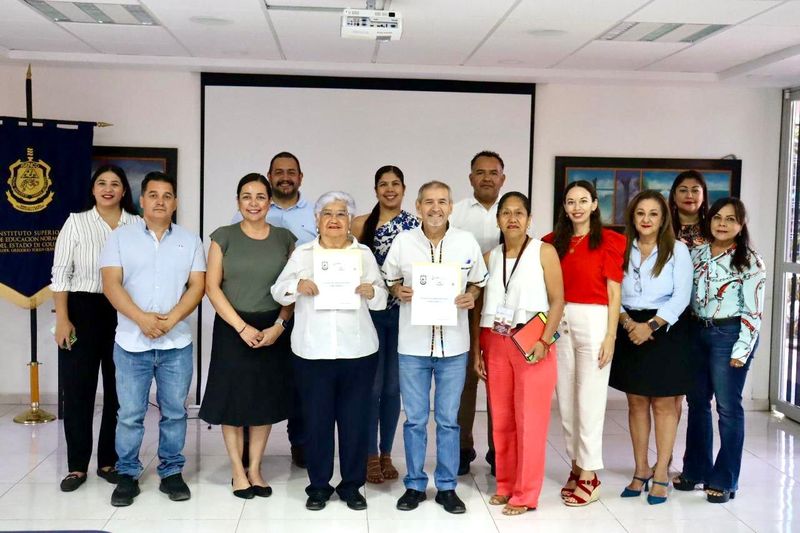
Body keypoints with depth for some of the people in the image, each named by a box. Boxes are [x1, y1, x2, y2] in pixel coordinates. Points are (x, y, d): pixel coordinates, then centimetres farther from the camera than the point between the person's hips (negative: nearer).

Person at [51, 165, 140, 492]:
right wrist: (62, 319, -7)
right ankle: (77, 466, 14)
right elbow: (61, 274, 1)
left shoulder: (137, 225, 3)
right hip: (82, 310, -1)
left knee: (118, 389, 7)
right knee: (78, 388, 3)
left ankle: (109, 461, 20)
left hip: (124, 313, 1)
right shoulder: (76, 222, 3)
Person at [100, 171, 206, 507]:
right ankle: (127, 475, 18)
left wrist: (170, 320, -14)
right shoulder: (120, 237, 3)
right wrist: (142, 318, -17)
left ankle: (171, 473, 21)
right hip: (131, 343, -1)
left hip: (177, 344, 1)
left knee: (174, 412, 8)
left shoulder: (190, 241, 7)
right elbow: (111, 284, -5)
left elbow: (197, 286, 0)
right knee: (130, 414, 5)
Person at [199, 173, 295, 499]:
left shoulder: (285, 239, 5)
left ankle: (255, 469, 21)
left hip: (272, 331, 2)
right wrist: (242, 327, -12)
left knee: (265, 399, 8)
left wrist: (278, 326, -10)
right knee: (234, 399, 3)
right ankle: (238, 472, 17)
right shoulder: (224, 237, 0)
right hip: (233, 329, -2)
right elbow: (212, 286, -5)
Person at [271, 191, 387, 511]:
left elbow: (382, 301, 7)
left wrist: (371, 291, -15)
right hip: (312, 351, 0)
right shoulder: (302, 254, 8)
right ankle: (318, 485, 19)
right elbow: (278, 292, 4)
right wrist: (297, 285, -17)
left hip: (358, 351, 1)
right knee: (316, 419, 5)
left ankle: (352, 484, 20)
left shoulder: (364, 253, 9)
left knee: (355, 419, 5)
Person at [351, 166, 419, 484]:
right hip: (371, 312, -1)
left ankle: (386, 453, 21)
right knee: (372, 385, 1)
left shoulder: (415, 225, 3)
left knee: (393, 386, 8)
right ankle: (371, 455, 14)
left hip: (403, 312, 1)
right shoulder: (362, 224, 2)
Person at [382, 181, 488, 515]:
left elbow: (478, 282, 10)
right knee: (415, 419, 8)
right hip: (413, 344, 0)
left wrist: (470, 297, -10)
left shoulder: (468, 242, -1)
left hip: (453, 344, 0)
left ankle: (447, 487, 22)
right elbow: (390, 280, 11)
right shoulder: (402, 241, -1)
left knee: (448, 420, 9)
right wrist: (399, 292, -10)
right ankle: (415, 484, 23)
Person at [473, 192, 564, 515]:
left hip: (532, 342, -4)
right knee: (501, 419, 9)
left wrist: (544, 340, -15)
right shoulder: (490, 256, 10)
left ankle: (525, 494, 9)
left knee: (530, 420, -1)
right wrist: (477, 350, 6)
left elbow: (557, 300, -5)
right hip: (495, 343, 4)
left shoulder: (544, 252, -2)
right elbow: (480, 306, 10)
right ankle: (505, 486, 23)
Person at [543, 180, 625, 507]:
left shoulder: (608, 241, -2)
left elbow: (614, 294, -3)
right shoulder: (554, 241, 10)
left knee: (589, 400, -1)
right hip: (560, 322, 5)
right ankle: (577, 464, 22)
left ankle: (589, 475, 8)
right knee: (566, 399, 9)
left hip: (593, 321, -4)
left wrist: (610, 336, -8)